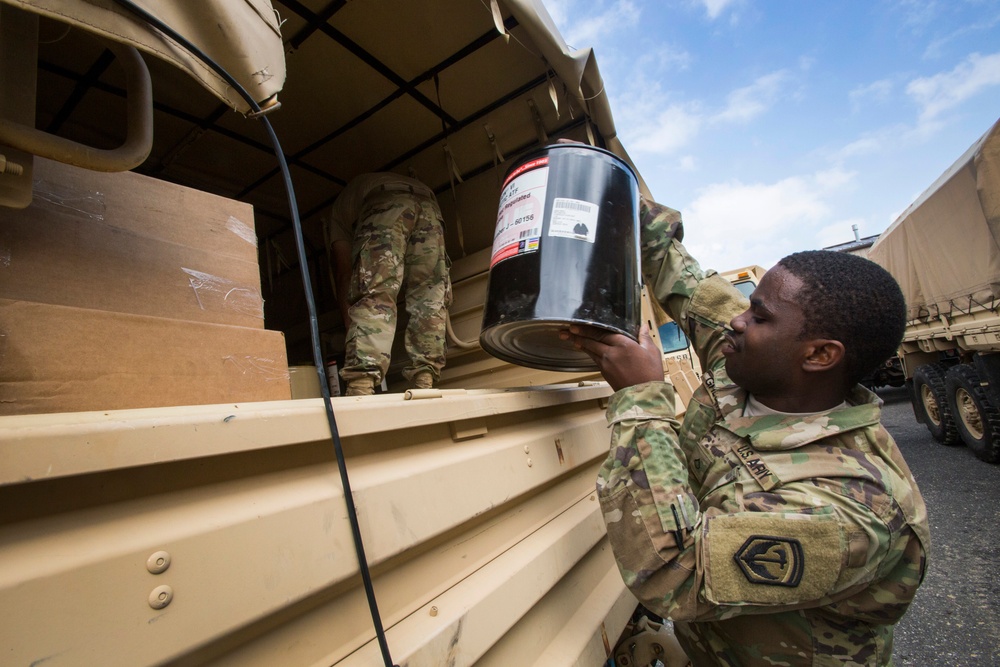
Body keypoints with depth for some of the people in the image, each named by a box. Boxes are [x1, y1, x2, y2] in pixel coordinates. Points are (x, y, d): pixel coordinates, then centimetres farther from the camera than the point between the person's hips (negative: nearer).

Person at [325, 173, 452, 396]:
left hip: (385, 206, -4)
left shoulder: (340, 208, 33)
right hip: (429, 204, 4)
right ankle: (425, 383, -6)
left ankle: (360, 387, -24)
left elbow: (343, 272, 21)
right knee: (429, 299, 3)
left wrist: (349, 324, 22)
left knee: (374, 296, -11)